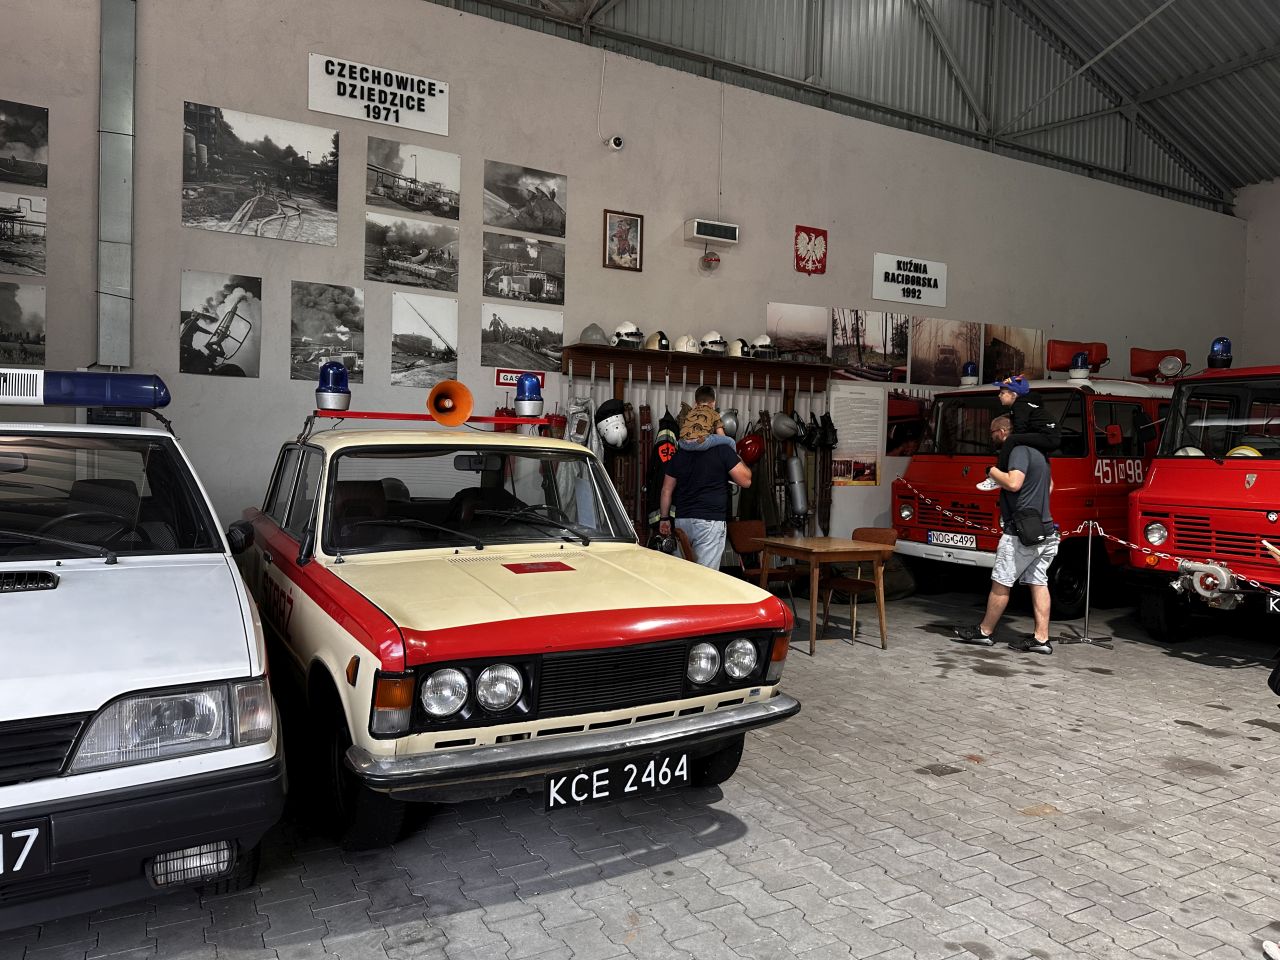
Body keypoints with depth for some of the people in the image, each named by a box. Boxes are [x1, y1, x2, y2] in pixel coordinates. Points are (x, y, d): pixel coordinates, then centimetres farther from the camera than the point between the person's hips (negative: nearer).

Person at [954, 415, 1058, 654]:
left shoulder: (1019, 450, -12)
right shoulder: (1037, 453, 19)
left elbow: (1013, 483, -25)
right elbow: (1050, 485, 33)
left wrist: (993, 472, -9)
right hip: (1044, 529, 10)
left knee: (1001, 583, 0)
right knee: (1038, 583, 7)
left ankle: (984, 632, 9)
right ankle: (1041, 639, 7)